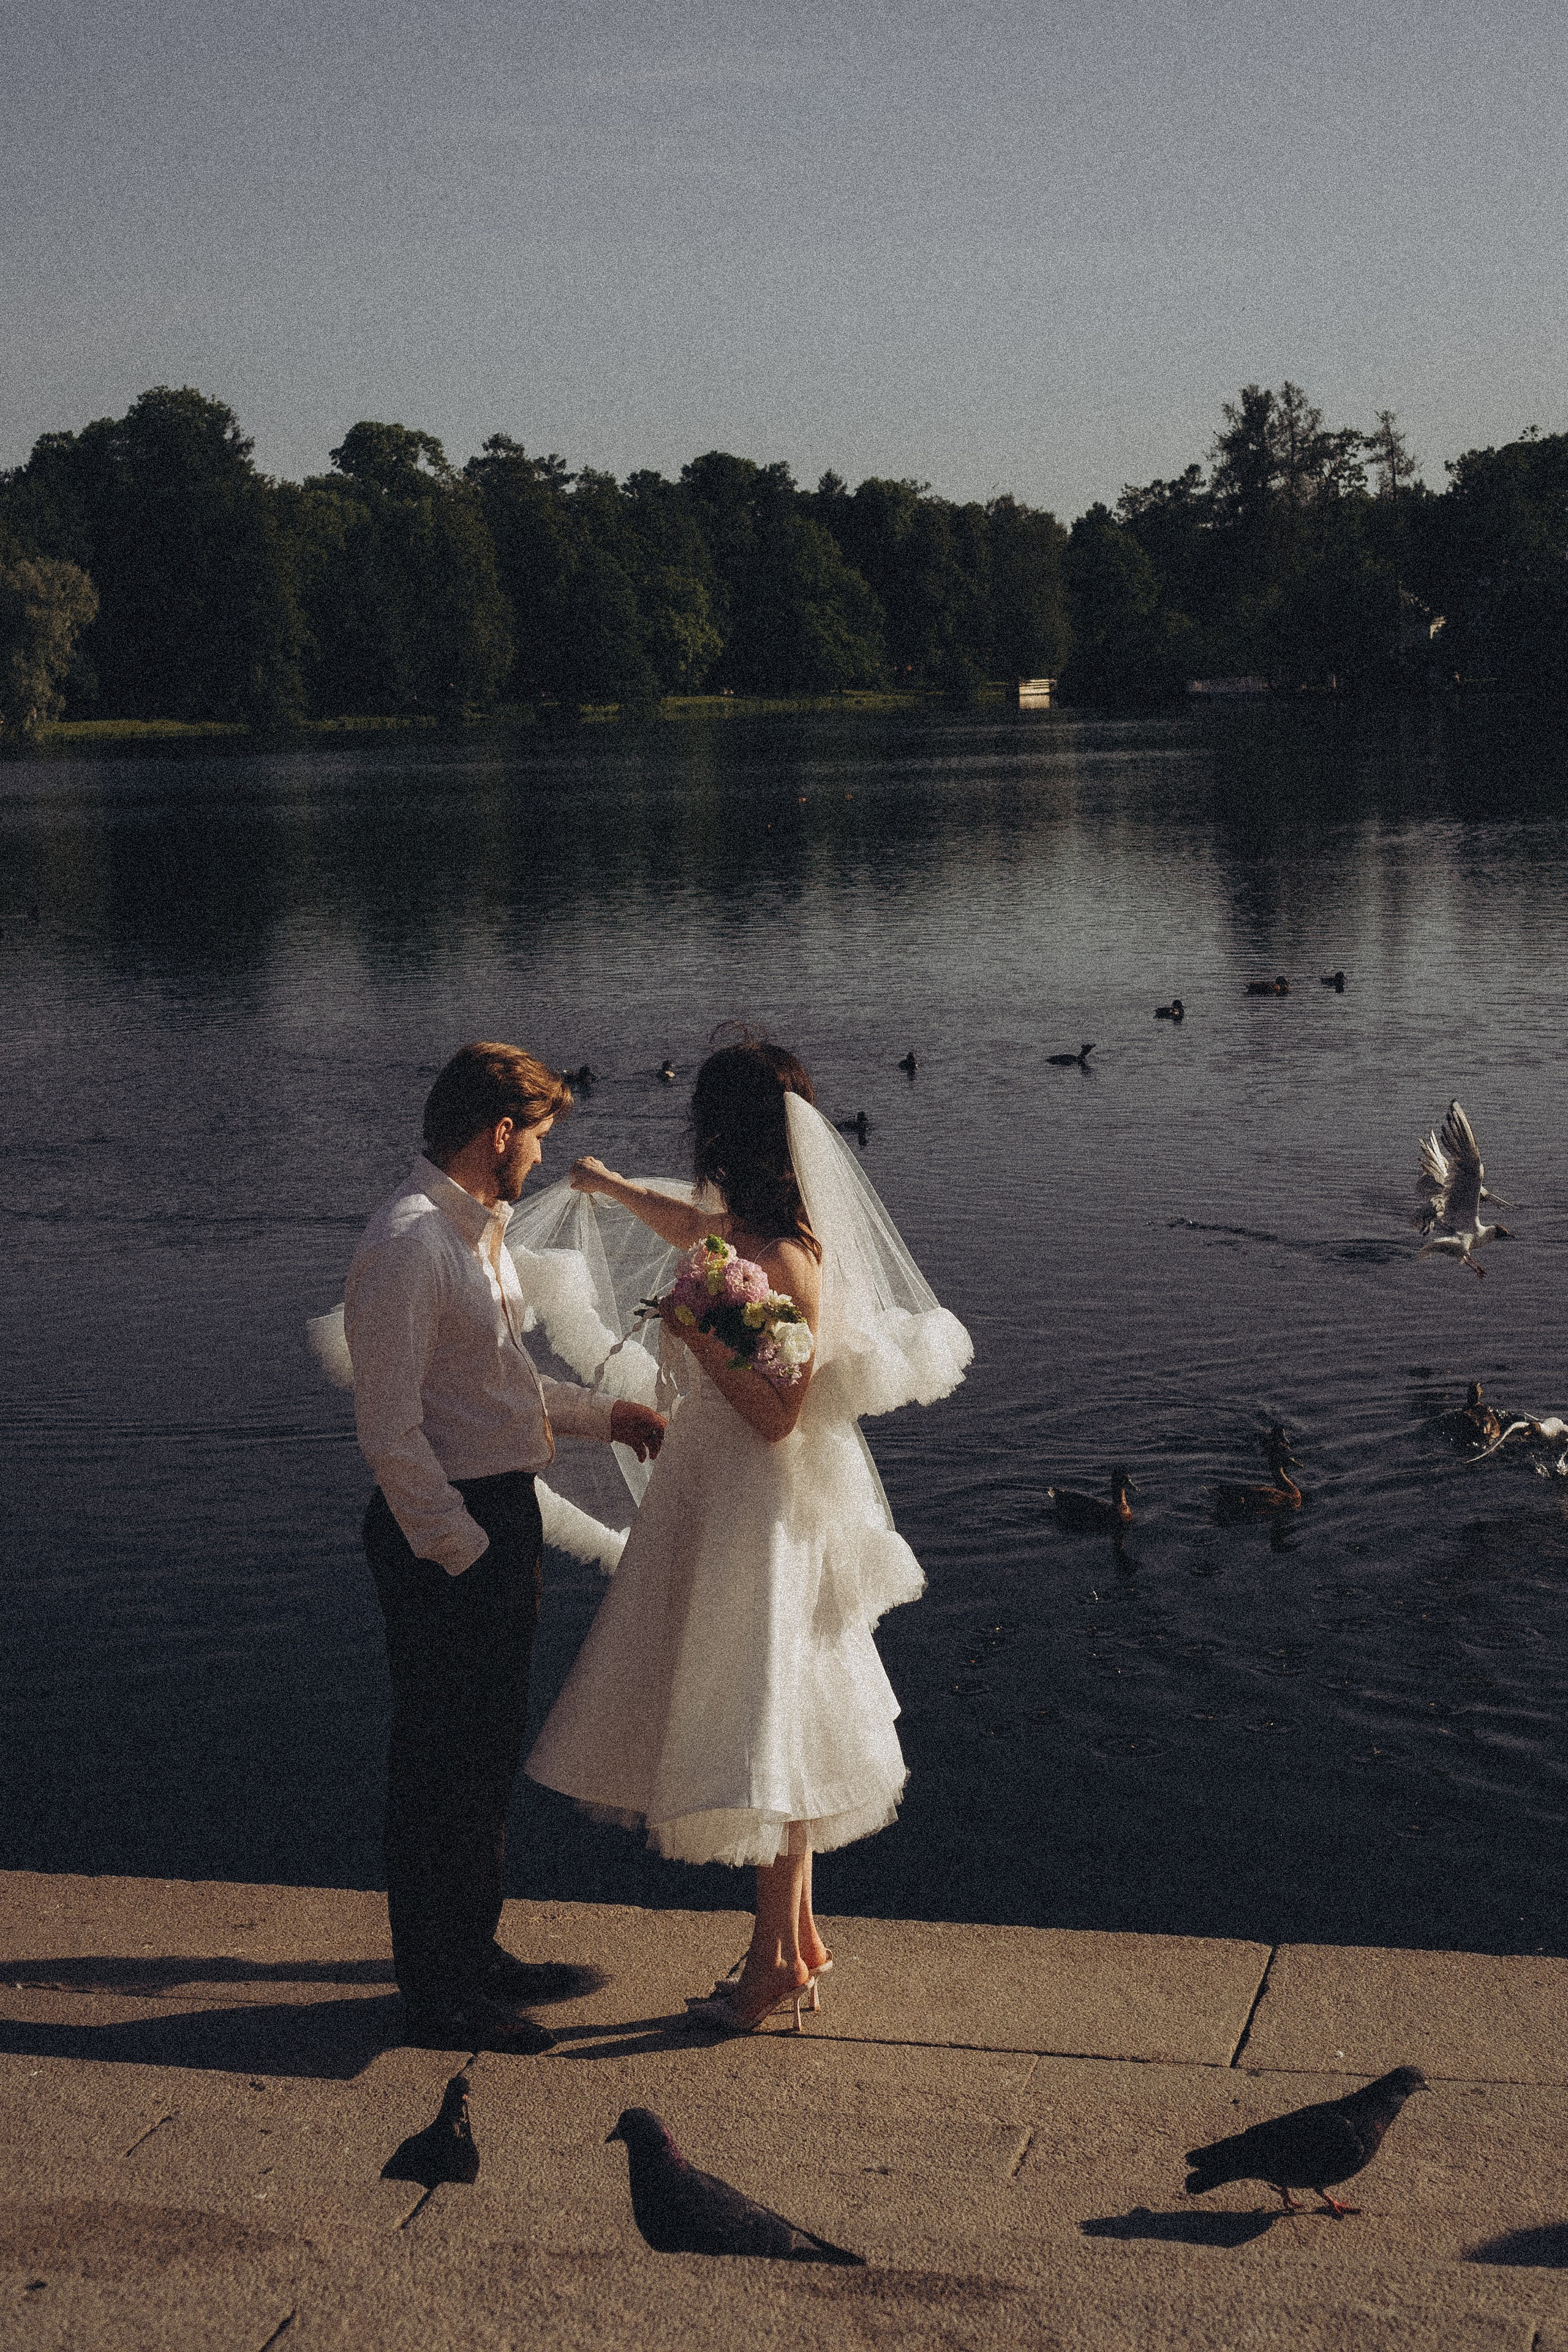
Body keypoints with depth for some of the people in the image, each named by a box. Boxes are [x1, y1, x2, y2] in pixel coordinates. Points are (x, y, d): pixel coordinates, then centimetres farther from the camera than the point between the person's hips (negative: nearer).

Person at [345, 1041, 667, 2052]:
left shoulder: (480, 1231, 12)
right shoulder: (408, 1245, -20)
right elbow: (390, 1426, -23)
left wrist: (605, 1414, 23)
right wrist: (462, 1547, -21)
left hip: (501, 1515, 10)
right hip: (446, 1535, -10)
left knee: (491, 1750, 21)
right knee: (442, 1766, 1)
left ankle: (471, 1947, 37)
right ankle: (441, 1995, 12)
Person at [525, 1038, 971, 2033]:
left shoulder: (781, 1259, -23)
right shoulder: (743, 1226, 4)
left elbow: (775, 1417, -22)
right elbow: (689, 1223, 29)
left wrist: (701, 1337, -22)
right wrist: (612, 1186, 42)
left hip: (762, 1513, -10)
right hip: (727, 1500, 10)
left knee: (763, 1726, 0)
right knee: (776, 1723, 17)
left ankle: (780, 1960, 11)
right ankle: (799, 1933, 29)